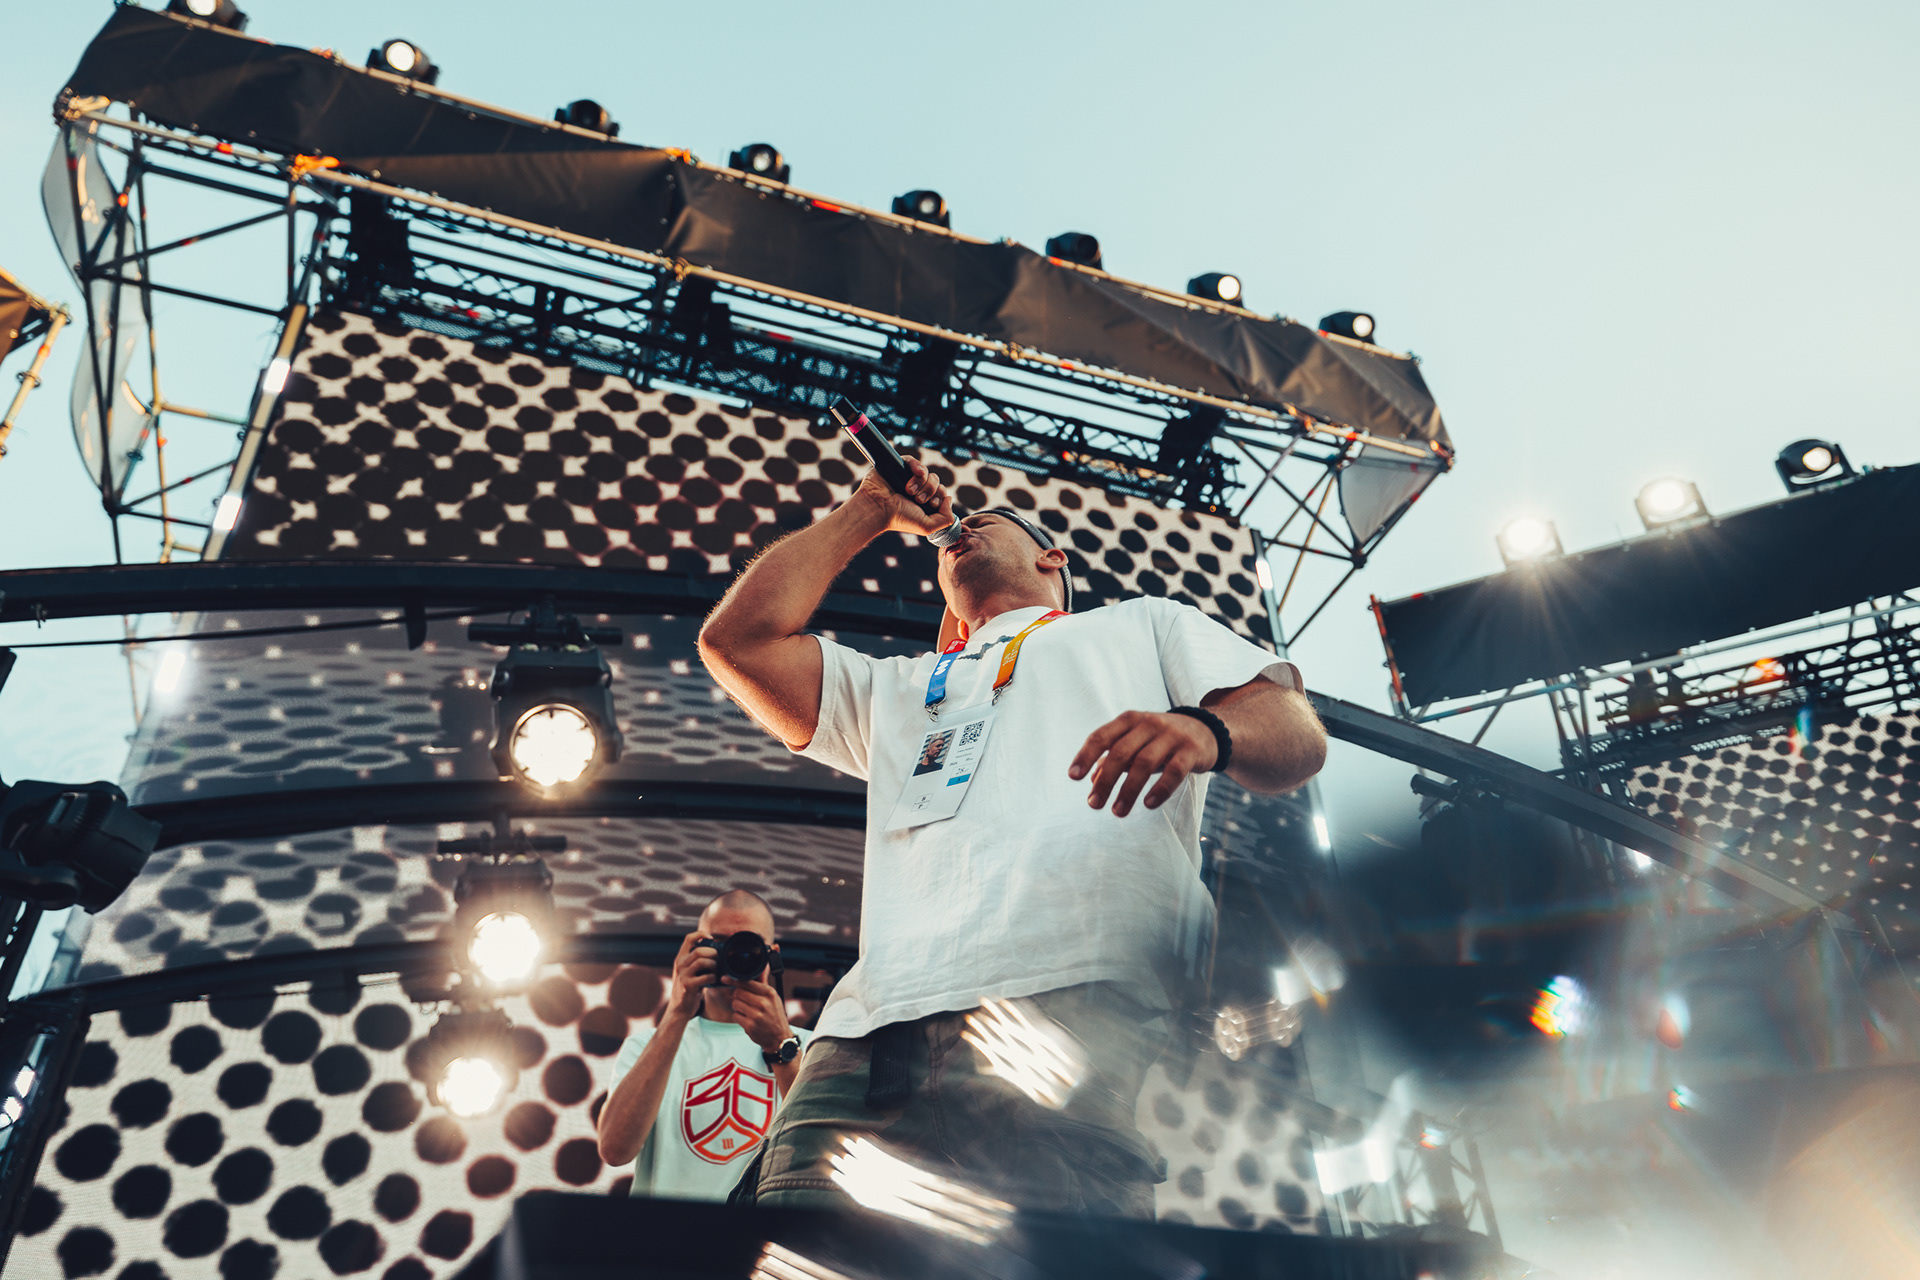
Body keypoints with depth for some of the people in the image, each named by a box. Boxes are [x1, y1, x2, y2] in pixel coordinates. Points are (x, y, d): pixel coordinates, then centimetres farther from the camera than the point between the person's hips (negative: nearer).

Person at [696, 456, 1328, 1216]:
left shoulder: (1145, 625, 31)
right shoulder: (898, 687, 39)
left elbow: (1298, 734, 16)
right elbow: (737, 640, 29)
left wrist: (1204, 728, -10)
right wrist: (867, 512, 39)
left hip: (1091, 1010, -3)